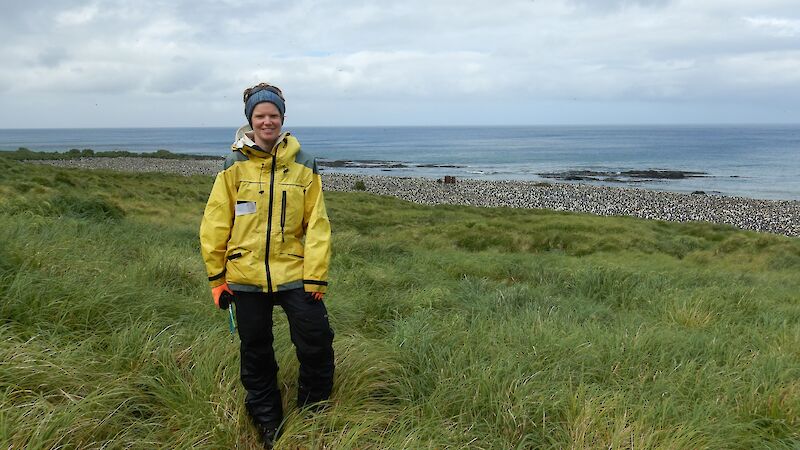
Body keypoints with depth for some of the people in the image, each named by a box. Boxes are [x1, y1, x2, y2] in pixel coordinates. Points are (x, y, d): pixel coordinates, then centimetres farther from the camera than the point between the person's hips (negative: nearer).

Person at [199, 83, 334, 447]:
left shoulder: (303, 166, 0)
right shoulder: (235, 166, 0)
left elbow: (316, 226, -2)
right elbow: (214, 225, 1)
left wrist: (316, 278, -7)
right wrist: (217, 278, 1)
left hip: (294, 275, 0)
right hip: (246, 277, 1)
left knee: (316, 346, -2)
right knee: (255, 355, 12)